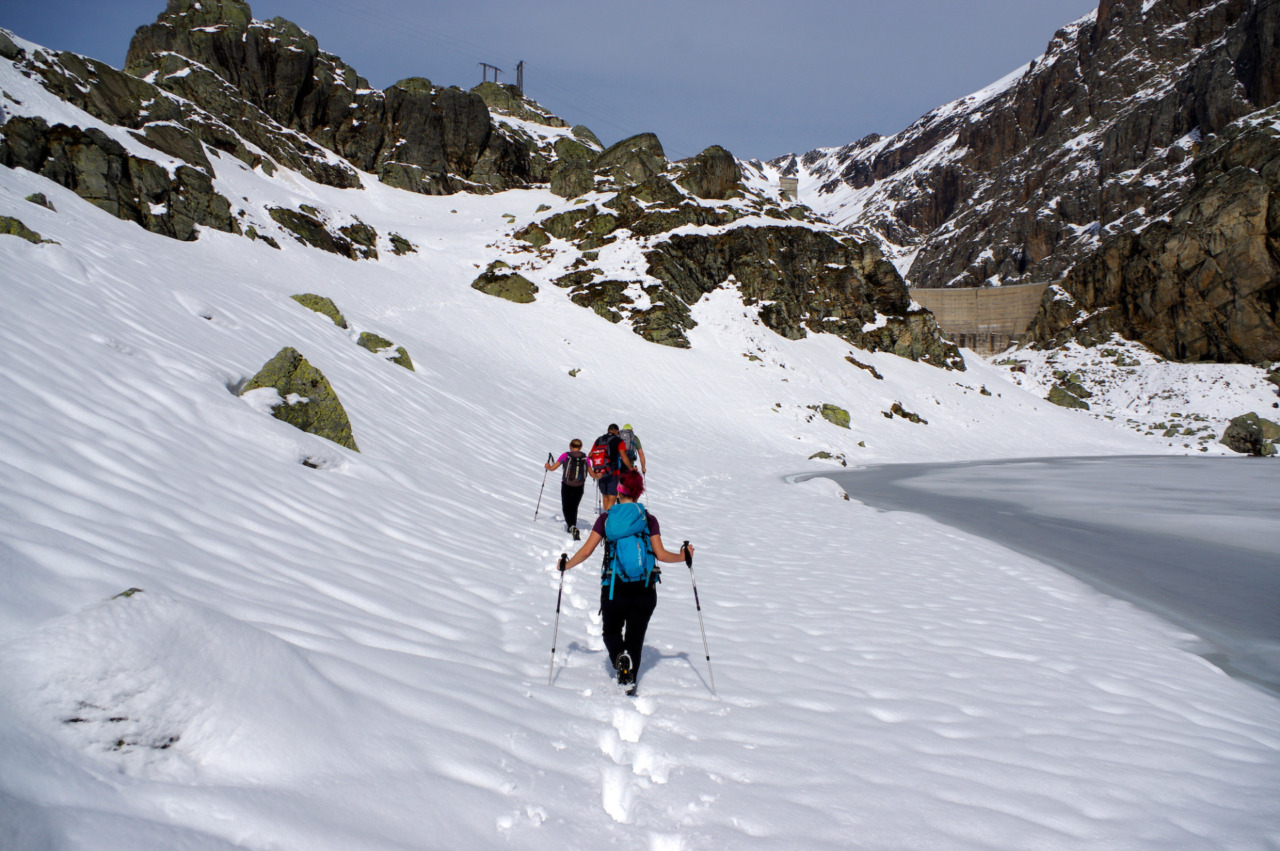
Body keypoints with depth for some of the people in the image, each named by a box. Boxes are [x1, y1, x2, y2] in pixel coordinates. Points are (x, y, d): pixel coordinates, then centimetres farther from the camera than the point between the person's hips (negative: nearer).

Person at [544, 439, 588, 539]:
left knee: (566, 508, 6)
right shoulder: (585, 457, 2)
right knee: (574, 508, 20)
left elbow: (553, 468, 0)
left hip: (566, 486, -2)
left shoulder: (566, 455, -3)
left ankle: (572, 526, -18)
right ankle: (572, 527, 29)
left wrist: (547, 466, 23)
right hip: (579, 487, 2)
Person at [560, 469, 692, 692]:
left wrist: (567, 565, 12)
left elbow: (586, 551, -4)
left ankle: (620, 656, -12)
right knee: (635, 636, 16)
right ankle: (630, 682, 14)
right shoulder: (649, 519, 0)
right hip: (645, 589, 1)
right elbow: (661, 554, -4)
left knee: (611, 631, 18)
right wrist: (682, 557, 14)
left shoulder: (606, 518, -2)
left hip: (614, 588, -1)